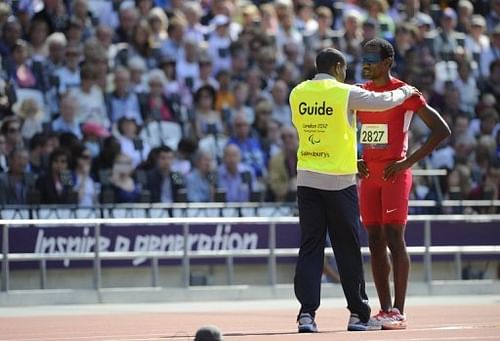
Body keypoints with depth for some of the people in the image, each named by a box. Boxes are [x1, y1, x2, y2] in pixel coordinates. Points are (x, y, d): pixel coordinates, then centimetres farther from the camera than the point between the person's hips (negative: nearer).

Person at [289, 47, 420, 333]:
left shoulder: (297, 94, 5)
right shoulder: (344, 93, -7)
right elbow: (384, 101, 1)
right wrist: (407, 92, 22)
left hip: (307, 178, 3)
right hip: (339, 180, -3)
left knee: (310, 248, 4)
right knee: (348, 250, 5)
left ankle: (307, 312, -6)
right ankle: (358, 314, 11)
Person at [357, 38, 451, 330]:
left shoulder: (405, 93, -8)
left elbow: (442, 130, -11)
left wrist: (408, 162, -15)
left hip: (394, 174, -6)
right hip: (369, 175, 6)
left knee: (394, 239, -11)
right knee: (375, 242, 5)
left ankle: (399, 311, -10)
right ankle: (385, 310, 9)